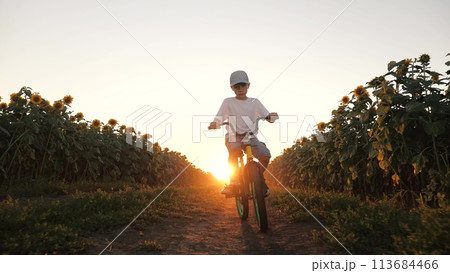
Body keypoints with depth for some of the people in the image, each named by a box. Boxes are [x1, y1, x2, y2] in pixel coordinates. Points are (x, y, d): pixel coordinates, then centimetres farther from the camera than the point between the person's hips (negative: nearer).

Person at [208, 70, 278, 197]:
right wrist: (214, 124, -27)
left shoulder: (255, 102, 11)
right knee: (233, 152, -36)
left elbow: (267, 116, 7)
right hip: (233, 137, -2)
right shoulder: (228, 102, 6)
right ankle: (233, 182, -20)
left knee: (265, 154, -22)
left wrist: (272, 116, -17)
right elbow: (219, 118, -3)